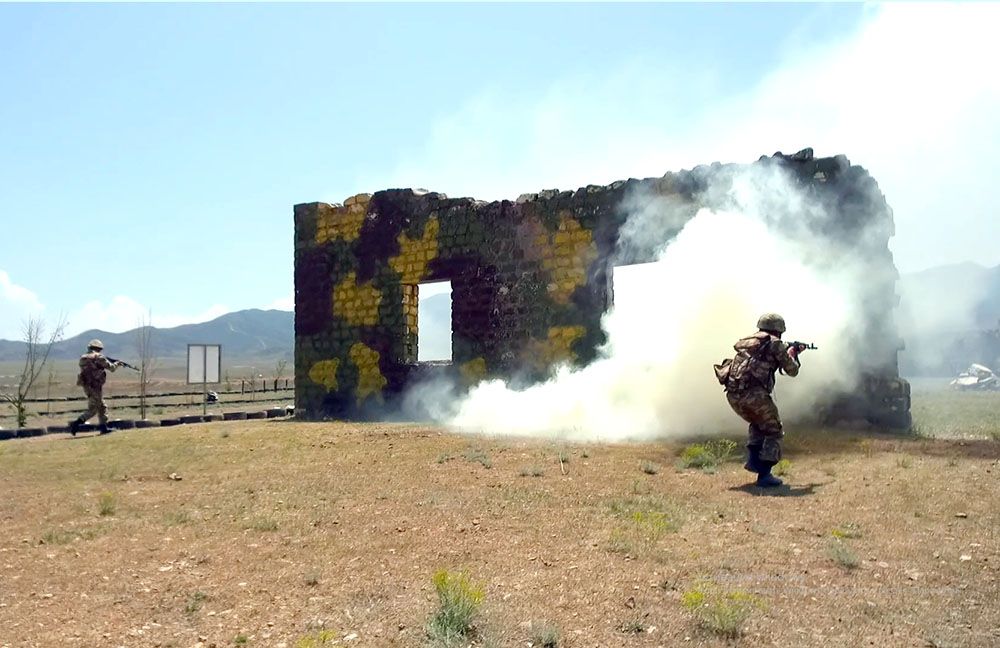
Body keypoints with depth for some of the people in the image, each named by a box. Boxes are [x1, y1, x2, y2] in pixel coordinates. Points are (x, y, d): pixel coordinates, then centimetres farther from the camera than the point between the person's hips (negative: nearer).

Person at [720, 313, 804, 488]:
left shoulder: (748, 341, 24)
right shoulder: (775, 344, 4)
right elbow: (792, 370, 12)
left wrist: (790, 353, 43)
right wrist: (792, 355, 33)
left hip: (733, 395, 7)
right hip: (753, 394, -7)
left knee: (758, 424, 32)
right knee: (773, 432, 11)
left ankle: (753, 460, 21)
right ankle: (764, 474, 3)